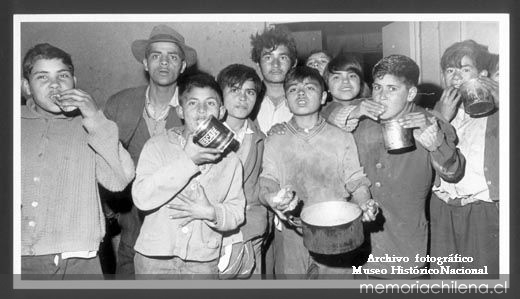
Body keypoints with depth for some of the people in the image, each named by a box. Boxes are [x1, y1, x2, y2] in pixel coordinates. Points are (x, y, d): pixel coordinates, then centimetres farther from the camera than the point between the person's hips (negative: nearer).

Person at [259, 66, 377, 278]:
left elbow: (356, 180, 3)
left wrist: (364, 202, -18)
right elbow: (267, 180, -1)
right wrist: (271, 198, -24)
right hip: (291, 235, 0)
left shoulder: (342, 139, 5)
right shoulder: (275, 141, 5)